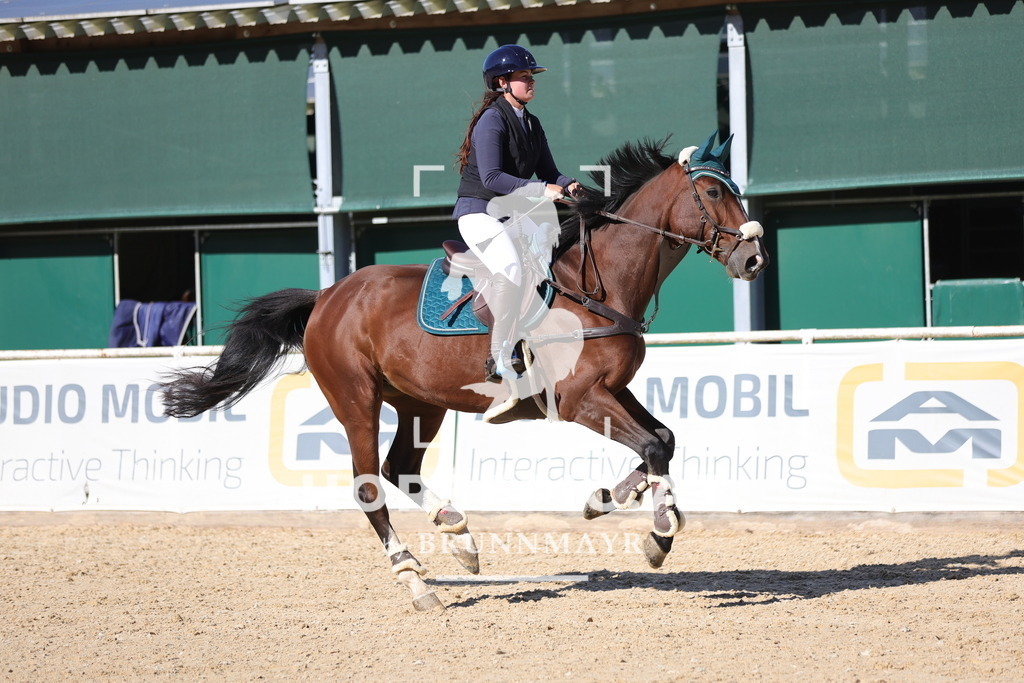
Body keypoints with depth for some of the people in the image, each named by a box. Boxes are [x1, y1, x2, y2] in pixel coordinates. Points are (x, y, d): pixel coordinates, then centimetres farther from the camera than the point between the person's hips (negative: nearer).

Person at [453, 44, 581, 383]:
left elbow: (548, 171, 12)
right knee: (511, 268, -30)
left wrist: (567, 185, -11)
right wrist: (541, 189, -28)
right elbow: (491, 177, -23)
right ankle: (500, 360, -28)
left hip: (510, 216, 9)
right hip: (479, 212, -9)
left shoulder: (531, 124, 12)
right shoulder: (492, 120, -14)